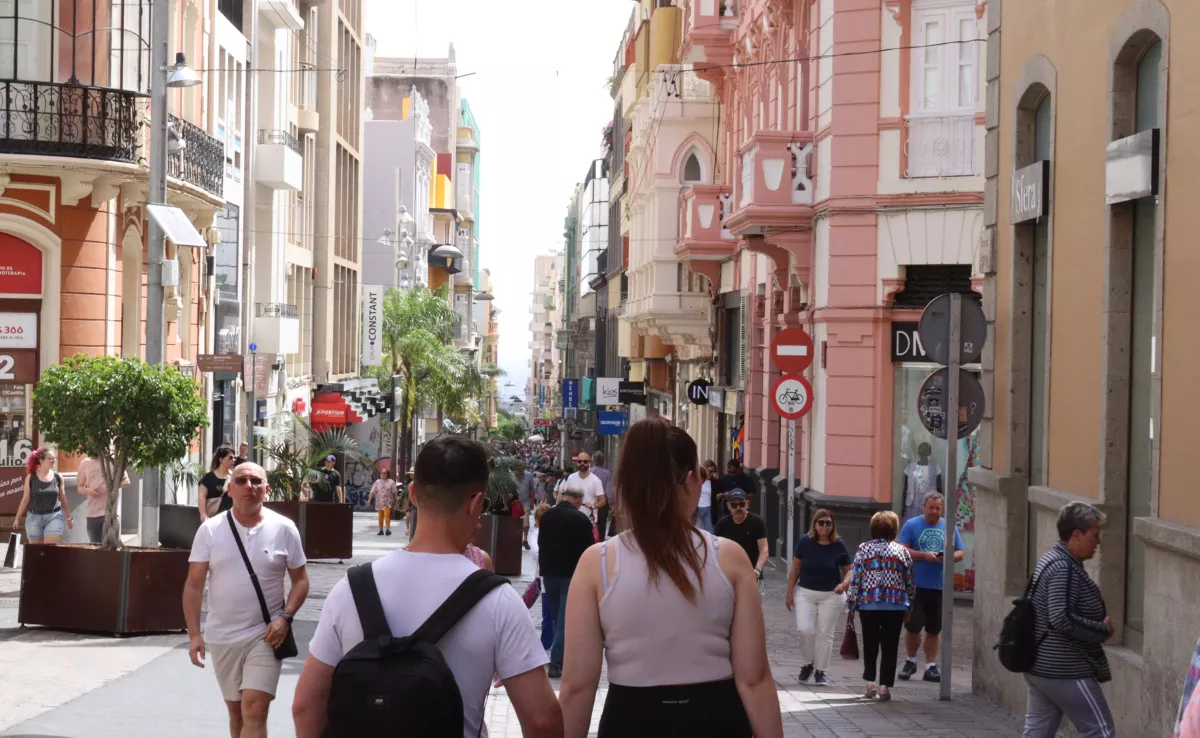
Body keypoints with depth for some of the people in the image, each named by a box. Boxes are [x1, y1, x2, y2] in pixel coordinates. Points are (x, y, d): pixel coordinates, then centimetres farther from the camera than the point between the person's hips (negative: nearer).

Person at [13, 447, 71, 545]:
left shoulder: (58, 477, 3)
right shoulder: (31, 478, 0)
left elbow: (63, 499, 10)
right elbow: (25, 499, 4)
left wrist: (69, 517, 13)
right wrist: (17, 518, 2)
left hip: (54, 517, 0)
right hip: (35, 517, 0)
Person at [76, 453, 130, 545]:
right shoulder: (85, 463, 9)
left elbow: (126, 481, 5)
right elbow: (80, 487, 15)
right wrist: (87, 490, -9)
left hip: (110, 512, -3)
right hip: (92, 513, 3)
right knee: (94, 544, 8)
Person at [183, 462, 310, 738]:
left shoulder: (284, 529, -4)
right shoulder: (210, 530, -2)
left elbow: (300, 580, 3)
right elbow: (194, 586, -1)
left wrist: (285, 616, -13)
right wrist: (194, 634, -9)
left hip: (265, 635, -2)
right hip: (222, 637, 2)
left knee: (254, 711, -12)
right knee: (236, 712, 16)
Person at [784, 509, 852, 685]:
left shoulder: (839, 546, -7)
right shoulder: (805, 542, -7)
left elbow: (848, 570, 1)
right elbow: (795, 569, 1)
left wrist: (845, 583, -21)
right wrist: (789, 593, 2)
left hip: (831, 596, 0)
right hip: (806, 593, 0)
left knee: (825, 634, 5)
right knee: (804, 630, -11)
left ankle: (820, 671, 18)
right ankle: (808, 664, 14)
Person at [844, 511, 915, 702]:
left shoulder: (864, 549, 0)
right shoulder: (902, 551, 3)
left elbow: (855, 580, -3)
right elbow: (911, 583, 5)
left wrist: (850, 605, 5)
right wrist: (908, 607, 16)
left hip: (868, 605, 0)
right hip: (896, 606, 0)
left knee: (870, 645, 15)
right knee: (889, 647, 5)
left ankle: (870, 682, 13)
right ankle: (884, 686, 1)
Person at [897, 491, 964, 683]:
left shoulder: (950, 527, 10)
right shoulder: (912, 525, 2)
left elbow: (960, 552, 12)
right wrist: (924, 555, -17)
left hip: (940, 586, 2)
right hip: (916, 585, -2)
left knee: (934, 629, 5)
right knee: (913, 627, -2)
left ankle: (931, 666, 13)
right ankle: (910, 661, 18)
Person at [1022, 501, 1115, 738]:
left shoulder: (1050, 561, 13)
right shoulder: (1064, 569, -19)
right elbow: (1061, 618, -28)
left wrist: (1098, 627, 12)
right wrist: (1102, 630, -16)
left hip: (1039, 666, 10)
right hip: (1066, 673, -10)